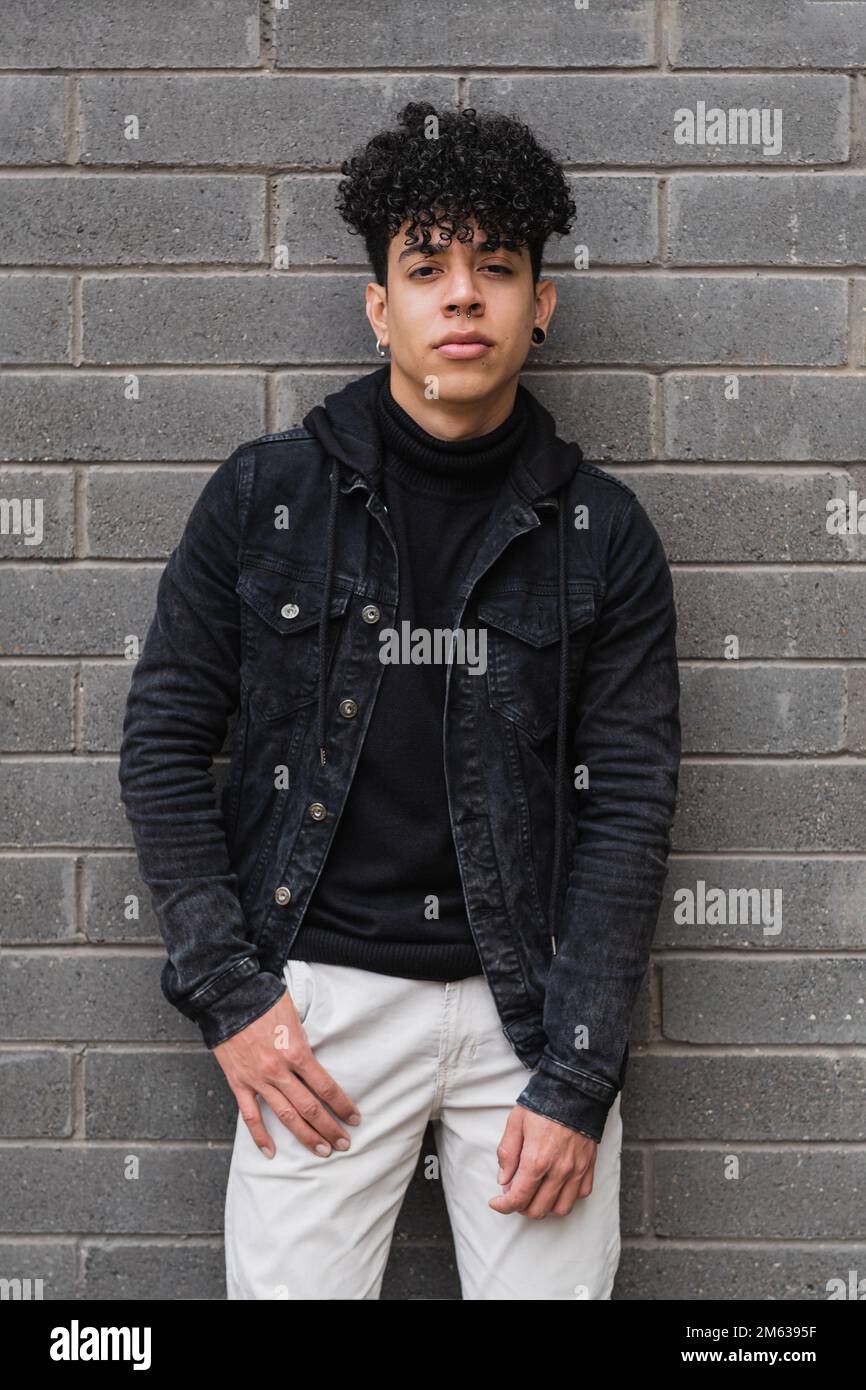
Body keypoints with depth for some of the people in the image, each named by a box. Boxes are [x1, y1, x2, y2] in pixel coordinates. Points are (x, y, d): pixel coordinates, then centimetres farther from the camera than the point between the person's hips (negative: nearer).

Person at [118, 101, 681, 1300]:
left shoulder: (601, 533, 1)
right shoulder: (263, 496, 0)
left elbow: (629, 803, -2)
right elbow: (165, 741, 2)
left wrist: (576, 1080, -8)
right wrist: (226, 996, -5)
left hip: (531, 997, 1)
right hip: (322, 994, 0)